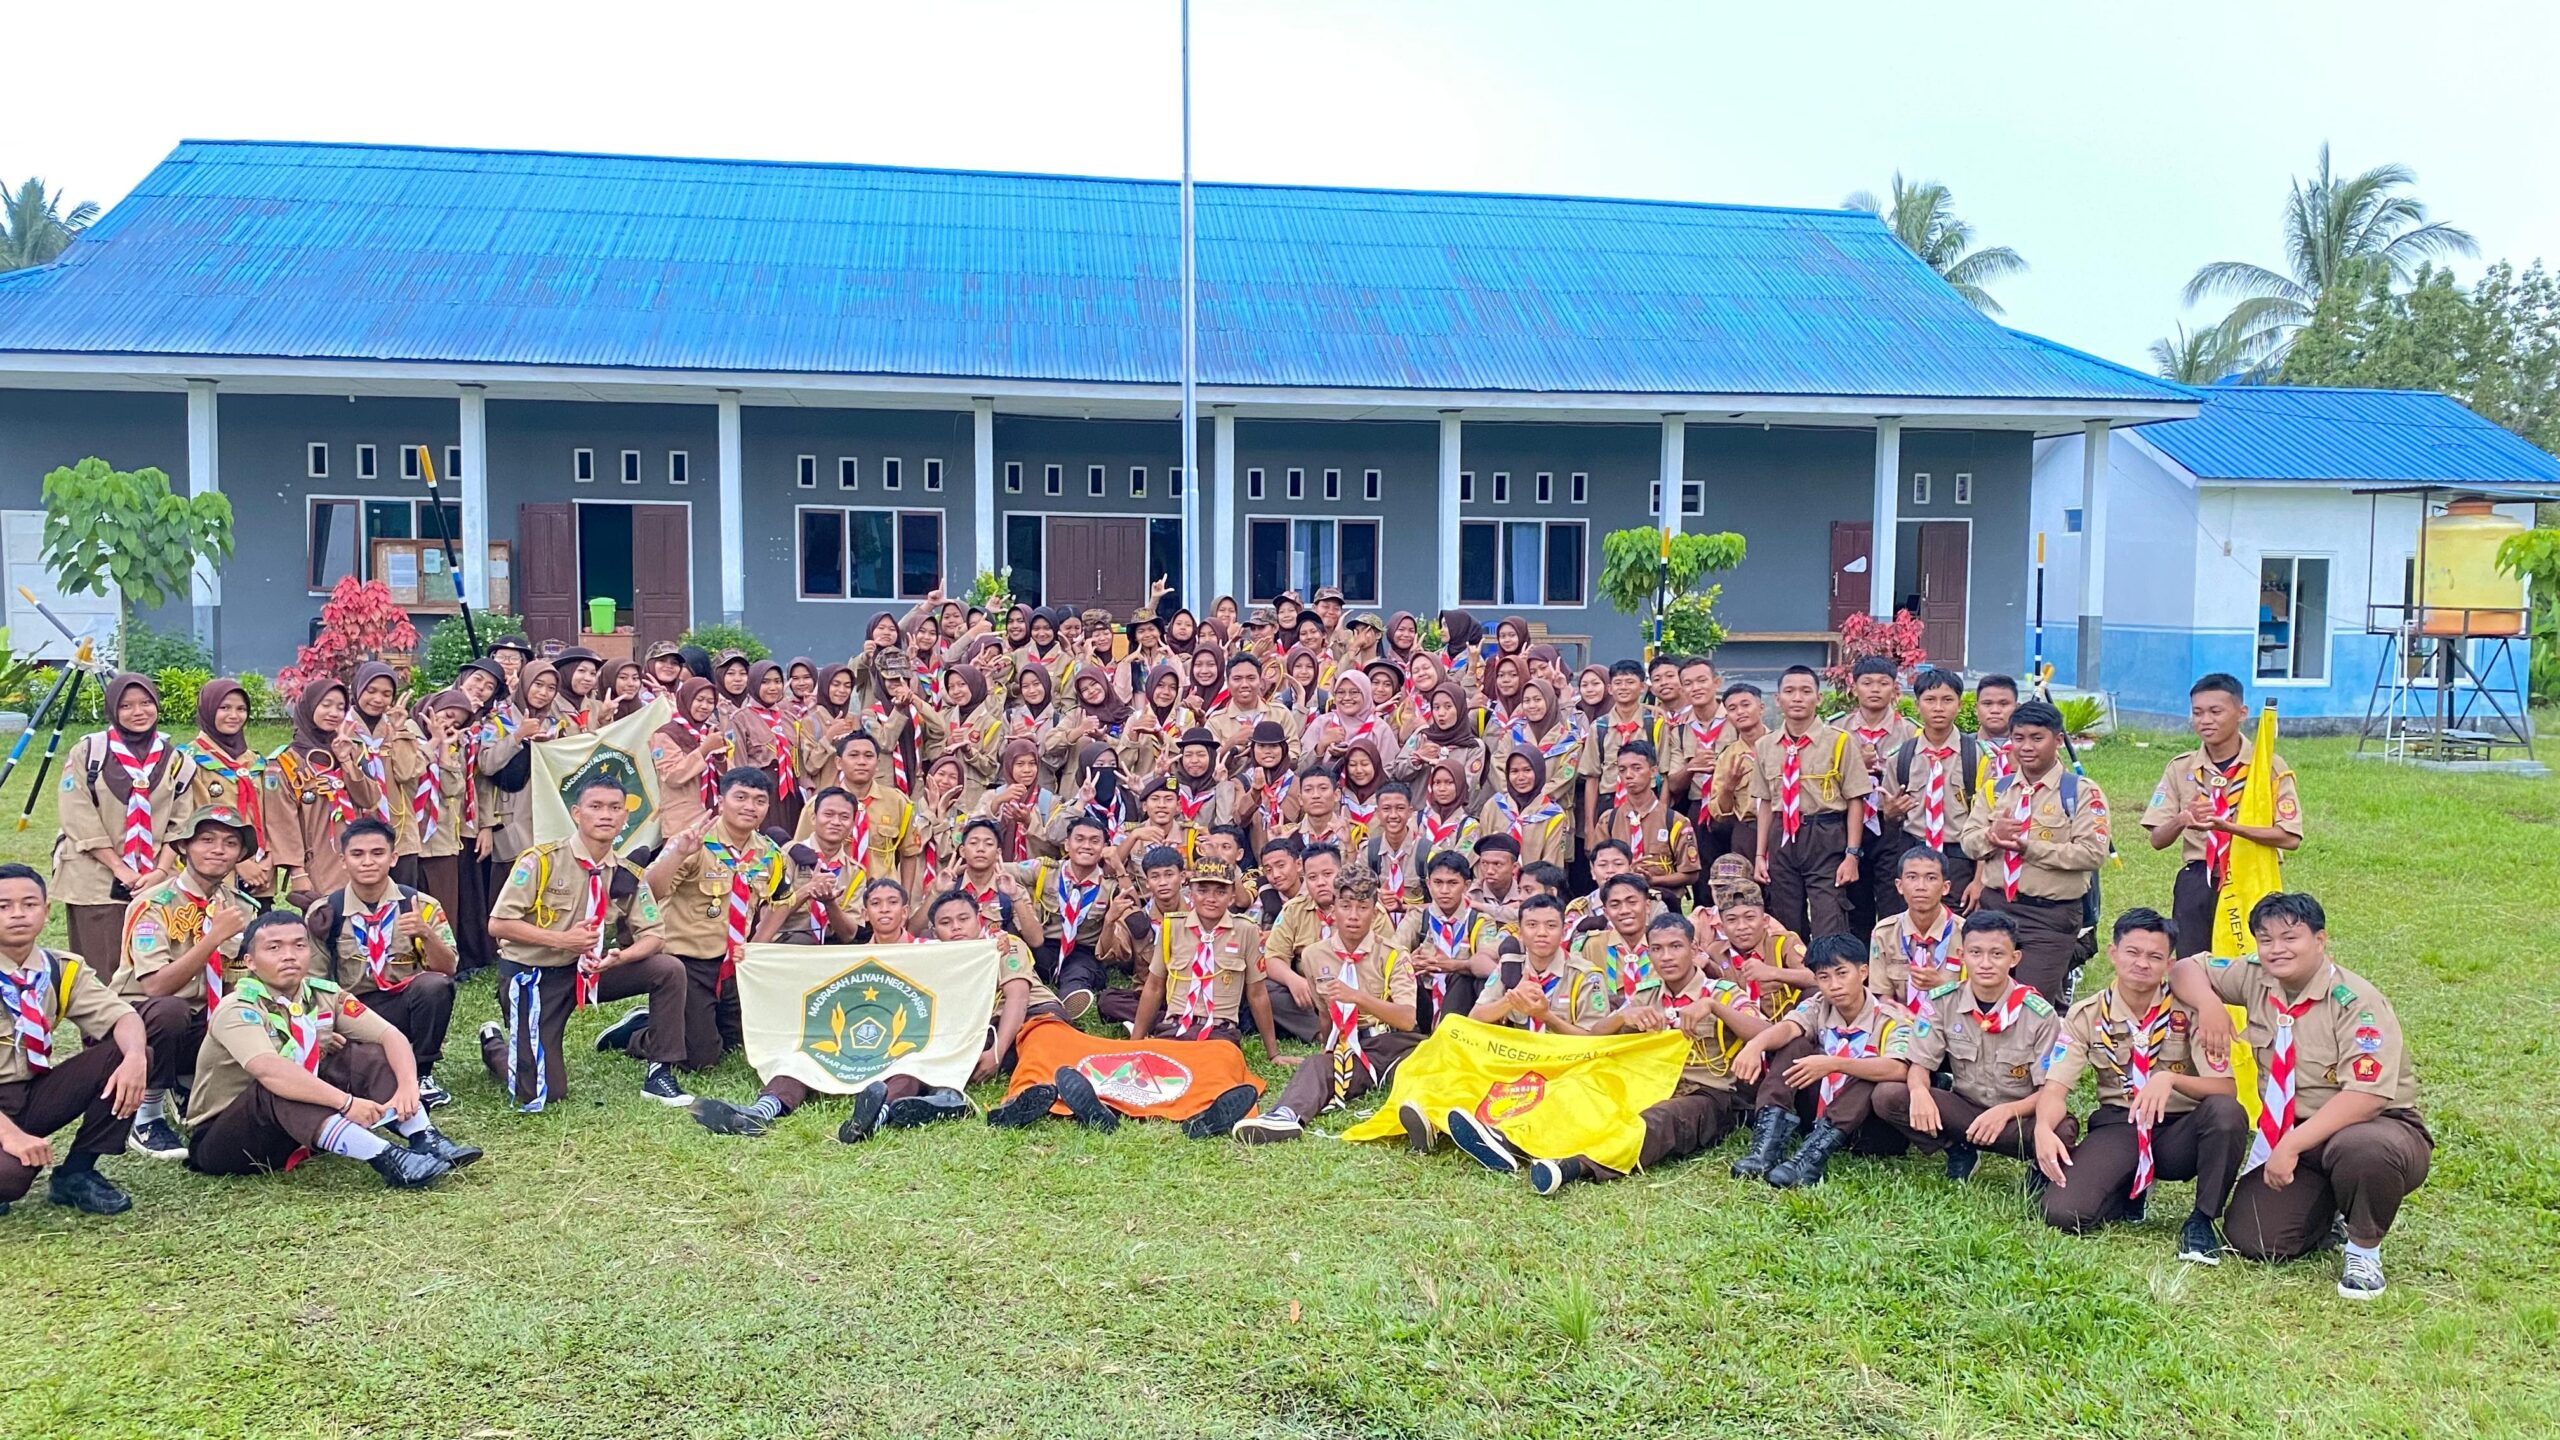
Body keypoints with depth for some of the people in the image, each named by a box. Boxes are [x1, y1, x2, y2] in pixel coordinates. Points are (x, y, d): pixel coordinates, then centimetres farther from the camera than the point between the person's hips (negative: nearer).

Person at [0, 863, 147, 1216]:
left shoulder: (62, 969, 2)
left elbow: (123, 1017, -7)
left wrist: (134, 1056, -31)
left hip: (36, 1095, 6)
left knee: (131, 1055, -15)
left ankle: (76, 1175, -4)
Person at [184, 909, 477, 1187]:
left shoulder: (324, 996, -3)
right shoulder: (237, 1009, -21)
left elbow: (391, 1035, -9)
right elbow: (269, 1070, -39)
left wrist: (408, 1085, -29)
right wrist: (346, 1102, -45)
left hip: (298, 1133, 6)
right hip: (222, 1140, -6)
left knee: (366, 1055, -9)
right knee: (279, 1091, -35)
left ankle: (425, 1141, -25)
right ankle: (386, 1159, -45)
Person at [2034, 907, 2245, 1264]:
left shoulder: (2189, 1011, -7)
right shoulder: (2086, 1017, -2)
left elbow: (2225, 1088, -16)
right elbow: (2055, 1088, -10)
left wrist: (2171, 1079, -37)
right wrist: (2044, 1129, -33)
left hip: (2179, 1132, 0)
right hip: (2118, 1128, 1)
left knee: (2226, 1112, -35)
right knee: (2063, 1213, -25)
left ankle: (2203, 1221, -12)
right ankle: (2130, 1192, 10)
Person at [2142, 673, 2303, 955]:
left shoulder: (2270, 767, -3)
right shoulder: (2181, 769, 5)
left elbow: (2290, 838, -12)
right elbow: (2157, 840, 3)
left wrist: (2229, 826, -24)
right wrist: (2181, 821, -19)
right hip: (2196, 885, 2)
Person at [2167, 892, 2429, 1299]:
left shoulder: (2356, 1001, -19)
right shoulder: (2256, 978, -2)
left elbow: (2365, 1096, -28)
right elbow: (2186, 969, 9)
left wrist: (2292, 1145, -33)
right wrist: (2209, 1004, -14)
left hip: (2376, 1126, -5)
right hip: (2292, 1136, 5)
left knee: (2362, 1150, -43)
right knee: (2250, 1240, -12)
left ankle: (2364, 1251, -11)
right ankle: (2327, 1212, 22)